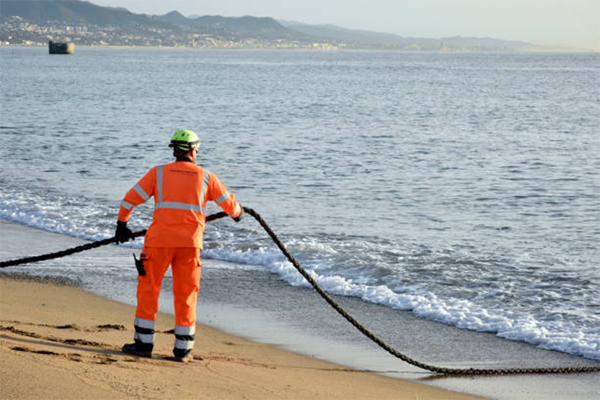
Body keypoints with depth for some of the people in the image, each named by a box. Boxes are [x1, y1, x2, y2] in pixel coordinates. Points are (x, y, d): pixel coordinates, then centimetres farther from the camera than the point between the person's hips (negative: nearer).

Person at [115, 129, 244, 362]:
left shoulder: (158, 173, 6)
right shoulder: (206, 177, 9)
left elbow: (130, 199, 7)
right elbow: (228, 202, 21)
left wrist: (121, 225, 21)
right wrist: (237, 213, 44)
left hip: (159, 240, -1)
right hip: (190, 243, 1)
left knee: (148, 290, 10)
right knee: (186, 295, 9)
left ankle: (143, 343, 10)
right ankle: (183, 349, 10)